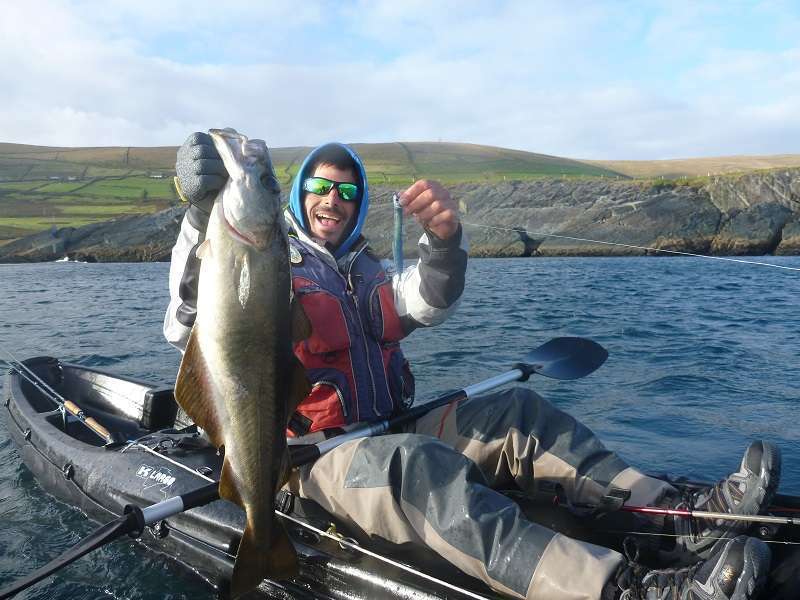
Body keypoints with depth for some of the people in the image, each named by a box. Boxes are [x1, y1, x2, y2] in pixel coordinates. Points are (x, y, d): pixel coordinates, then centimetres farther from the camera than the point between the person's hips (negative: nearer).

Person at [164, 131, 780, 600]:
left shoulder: (366, 271, 18)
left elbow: (429, 303, -1)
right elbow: (187, 327, -15)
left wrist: (445, 239, -24)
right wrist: (200, 214, -30)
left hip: (391, 433, 7)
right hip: (318, 456, -6)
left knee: (515, 411, -7)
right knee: (414, 462, -37)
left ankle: (682, 515, -14)